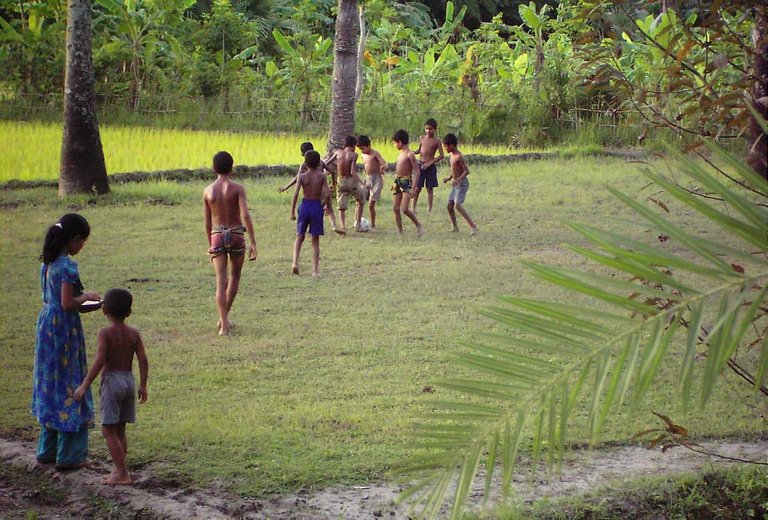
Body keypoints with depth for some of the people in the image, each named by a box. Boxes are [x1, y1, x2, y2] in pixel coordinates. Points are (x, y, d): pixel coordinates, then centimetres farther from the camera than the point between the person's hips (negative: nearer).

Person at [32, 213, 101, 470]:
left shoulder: (48, 262, 7)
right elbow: (67, 303, -22)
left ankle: (47, 449, 24)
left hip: (46, 323, 9)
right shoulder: (68, 265, -19)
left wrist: (79, 301, 10)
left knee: (50, 387, 16)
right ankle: (68, 456, 5)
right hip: (64, 328, -9)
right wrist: (86, 297, -6)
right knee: (69, 387, 0)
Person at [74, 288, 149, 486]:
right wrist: (142, 386, 9)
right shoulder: (134, 334, 3)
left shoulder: (105, 333, -12)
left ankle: (122, 473, -4)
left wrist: (85, 386, -15)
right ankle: (119, 471, 19)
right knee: (120, 430, 16)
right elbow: (143, 360, 0)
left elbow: (99, 361, -20)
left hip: (111, 381, -6)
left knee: (108, 431, -1)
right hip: (129, 380, 6)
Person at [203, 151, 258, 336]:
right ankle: (224, 318, 24)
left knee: (221, 281, -1)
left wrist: (210, 244, 21)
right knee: (235, 276, 20)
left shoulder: (208, 191, 2)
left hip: (217, 236, 1)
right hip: (236, 235, -1)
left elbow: (207, 223, 8)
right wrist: (252, 242, -17)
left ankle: (224, 323, -12)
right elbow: (245, 215, -18)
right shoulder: (237, 188, -7)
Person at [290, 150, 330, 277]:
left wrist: (292, 211, -6)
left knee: (300, 236, 16)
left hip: (304, 206, 0)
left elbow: (296, 194, -11)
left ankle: (295, 262, -4)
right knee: (315, 240, 7)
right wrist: (323, 204, 8)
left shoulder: (302, 176, -5)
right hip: (317, 207, 0)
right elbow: (327, 194, -10)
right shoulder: (321, 176, -4)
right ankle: (315, 270, 5)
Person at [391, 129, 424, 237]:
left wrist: (413, 188, -22)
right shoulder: (400, 153, 12)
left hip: (406, 182, -8)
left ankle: (418, 225, 4)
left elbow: (417, 171, -17)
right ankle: (400, 232, 11)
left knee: (404, 209, -16)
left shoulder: (410, 155, -14)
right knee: (396, 209, 5)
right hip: (398, 182, 8)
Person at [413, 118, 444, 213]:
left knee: (429, 189, 3)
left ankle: (429, 209, 10)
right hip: (420, 165, 2)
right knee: (417, 188, 1)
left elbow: (441, 155, -8)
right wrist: (413, 152, -4)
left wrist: (429, 163, -15)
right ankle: (413, 208, 9)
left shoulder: (436, 141, -6)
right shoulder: (422, 138, 5)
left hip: (430, 166, -2)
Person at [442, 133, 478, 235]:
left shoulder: (459, 157, -18)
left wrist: (457, 180, -29)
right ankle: (455, 227, 17)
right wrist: (449, 178, 10)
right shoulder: (451, 155, 9)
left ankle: (473, 226, -16)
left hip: (462, 184, -9)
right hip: (455, 184, 9)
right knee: (450, 206, 6)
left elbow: (467, 171, -21)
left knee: (458, 205, -19)